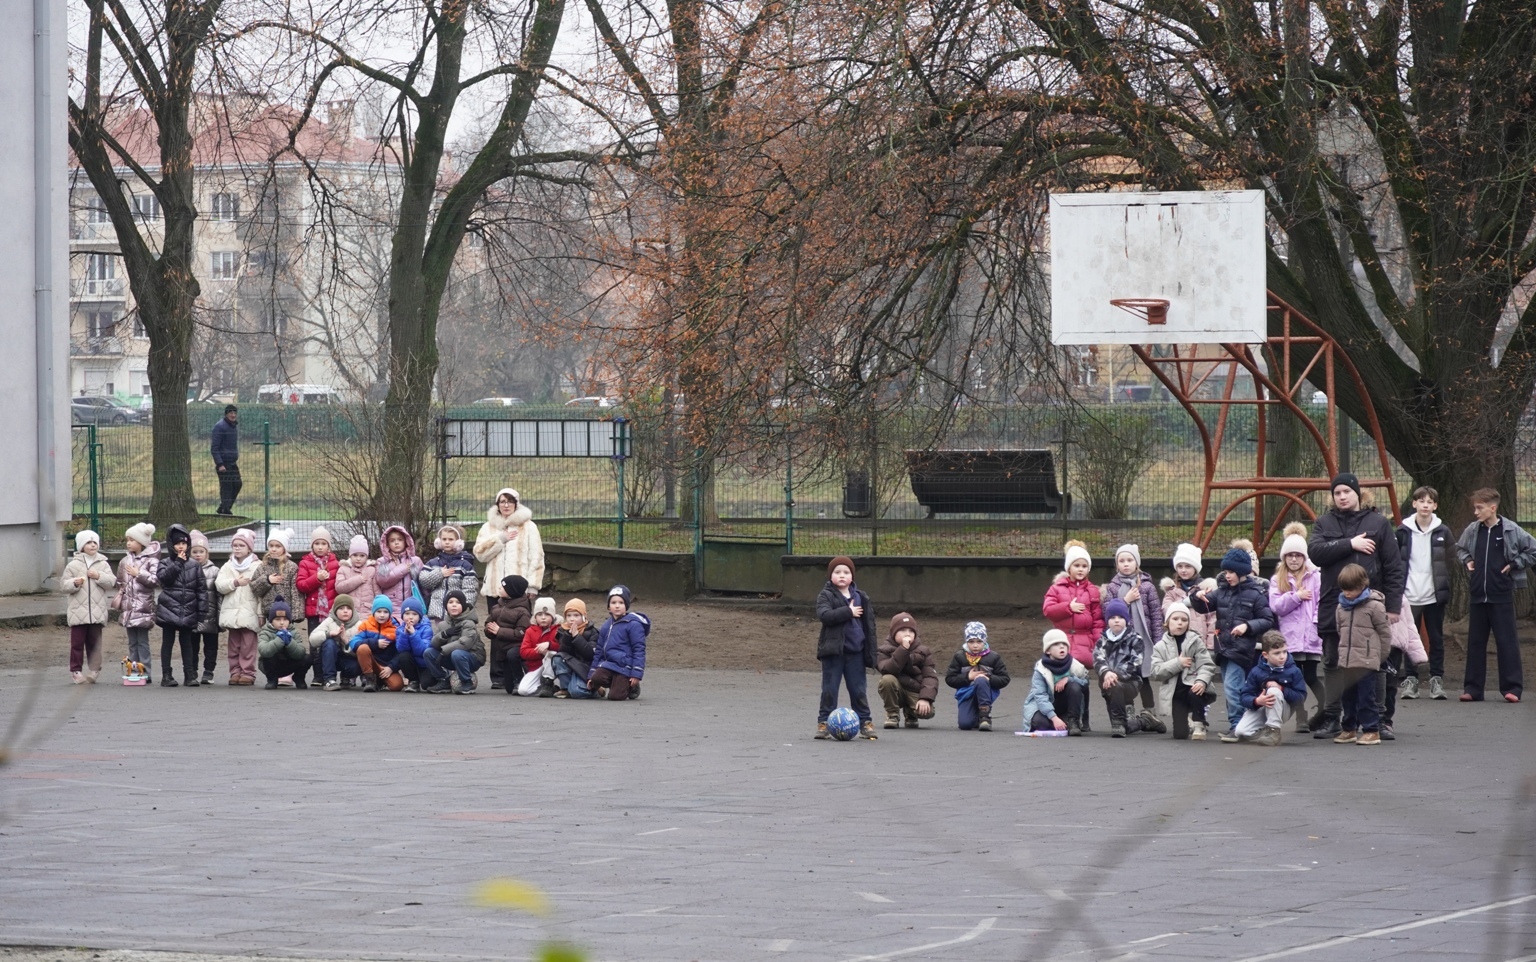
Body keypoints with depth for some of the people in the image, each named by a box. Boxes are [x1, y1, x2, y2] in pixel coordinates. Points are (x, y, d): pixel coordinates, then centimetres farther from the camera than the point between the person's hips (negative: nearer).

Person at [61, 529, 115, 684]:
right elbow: (63, 585, 3)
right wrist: (74, 583, -16)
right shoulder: (73, 565, 5)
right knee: (77, 642, -1)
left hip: (97, 612, 2)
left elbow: (112, 582, 1)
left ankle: (94, 670, 9)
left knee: (94, 642, 5)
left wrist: (99, 576, -13)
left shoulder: (103, 564, 10)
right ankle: (76, 670, 3)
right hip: (78, 611, -2)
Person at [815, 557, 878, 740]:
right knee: (829, 689, 1)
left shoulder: (860, 597, 9)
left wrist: (871, 651, 9)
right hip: (833, 651, -3)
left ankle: (865, 722, 13)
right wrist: (848, 612, -24)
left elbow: (869, 624, 13)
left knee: (858, 690, 7)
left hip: (855, 651, 3)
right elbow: (824, 615, -23)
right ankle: (824, 722, 7)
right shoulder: (826, 596, -4)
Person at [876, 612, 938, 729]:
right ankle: (892, 714, -9)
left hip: (915, 692, 1)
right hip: (896, 691, -1)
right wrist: (903, 649, -30)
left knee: (927, 711, -29)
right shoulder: (885, 650, -5)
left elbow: (930, 676, -7)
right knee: (887, 679, -34)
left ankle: (910, 713, 11)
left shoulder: (922, 651, 2)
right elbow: (887, 670, -25)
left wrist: (925, 698, -23)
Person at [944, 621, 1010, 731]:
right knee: (964, 724, -21)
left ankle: (985, 716, -27)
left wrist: (989, 679, -21)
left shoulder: (993, 657, 0)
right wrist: (968, 677, -15)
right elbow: (949, 679, -1)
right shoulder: (959, 657, 2)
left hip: (986, 693, -1)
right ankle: (976, 716, 18)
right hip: (966, 693, 1)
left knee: (980, 680, -36)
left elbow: (1004, 679, -2)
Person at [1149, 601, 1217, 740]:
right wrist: (1178, 663, -16)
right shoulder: (1161, 647, 6)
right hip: (1175, 694, 1)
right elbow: (1156, 672, -5)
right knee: (1180, 734, -11)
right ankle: (1188, 722, 28)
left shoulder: (1195, 641, 2)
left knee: (1195, 693, -40)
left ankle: (1198, 723, -11)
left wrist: (1202, 681, -28)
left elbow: (1207, 665, -7)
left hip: (1193, 687, -1)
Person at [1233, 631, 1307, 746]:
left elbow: (1301, 697, -12)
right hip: (1259, 708, 1)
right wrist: (1257, 701, -34)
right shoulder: (1256, 672, -10)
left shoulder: (1294, 671, -12)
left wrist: (1281, 689, -25)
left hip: (1282, 710, -1)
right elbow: (1245, 697, -11)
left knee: (1273, 691, -33)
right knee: (1240, 731, -24)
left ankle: (1274, 730, -23)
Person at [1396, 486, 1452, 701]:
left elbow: (1449, 564, 6)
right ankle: (1410, 679, 7)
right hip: (1409, 596, 0)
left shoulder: (1442, 532, 3)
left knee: (1436, 639, 6)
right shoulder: (1403, 531, 1)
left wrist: (1446, 592, -1)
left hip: (1434, 596, 0)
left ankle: (1437, 679, 12)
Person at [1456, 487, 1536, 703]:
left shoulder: (1511, 530, -7)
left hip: (1501, 596, -4)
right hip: (1477, 594, 4)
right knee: (1475, 642, 8)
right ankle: (1472, 688, 14)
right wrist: (1467, 561, 7)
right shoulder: (1472, 530, 5)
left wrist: (1514, 564, -5)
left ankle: (1512, 688, -1)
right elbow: (1459, 548, 25)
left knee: (1506, 641, -3)